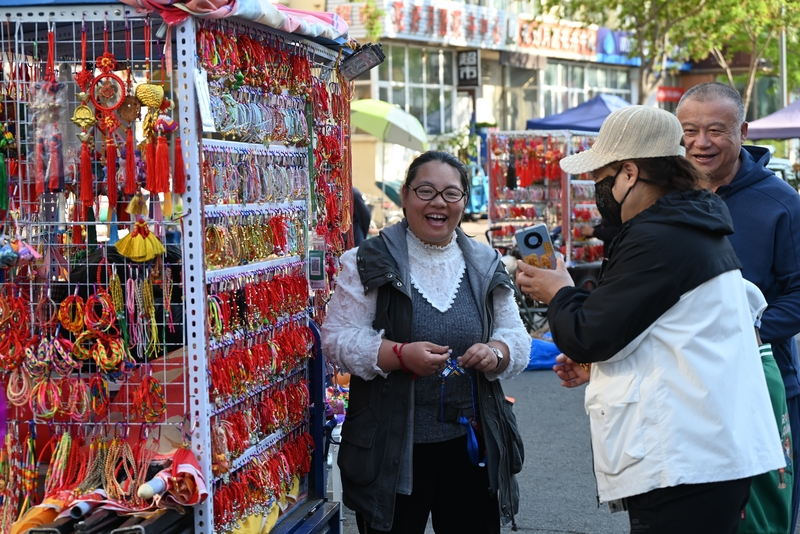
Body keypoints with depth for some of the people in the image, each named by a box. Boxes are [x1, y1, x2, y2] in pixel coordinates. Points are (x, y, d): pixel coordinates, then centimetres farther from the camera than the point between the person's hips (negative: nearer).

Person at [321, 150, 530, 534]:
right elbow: (337, 338, -8)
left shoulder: (486, 265, 8)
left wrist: (495, 354, -13)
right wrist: (401, 355, -23)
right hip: (391, 446, -3)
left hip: (470, 443, 4)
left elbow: (518, 340, 10)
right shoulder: (371, 261, -3)